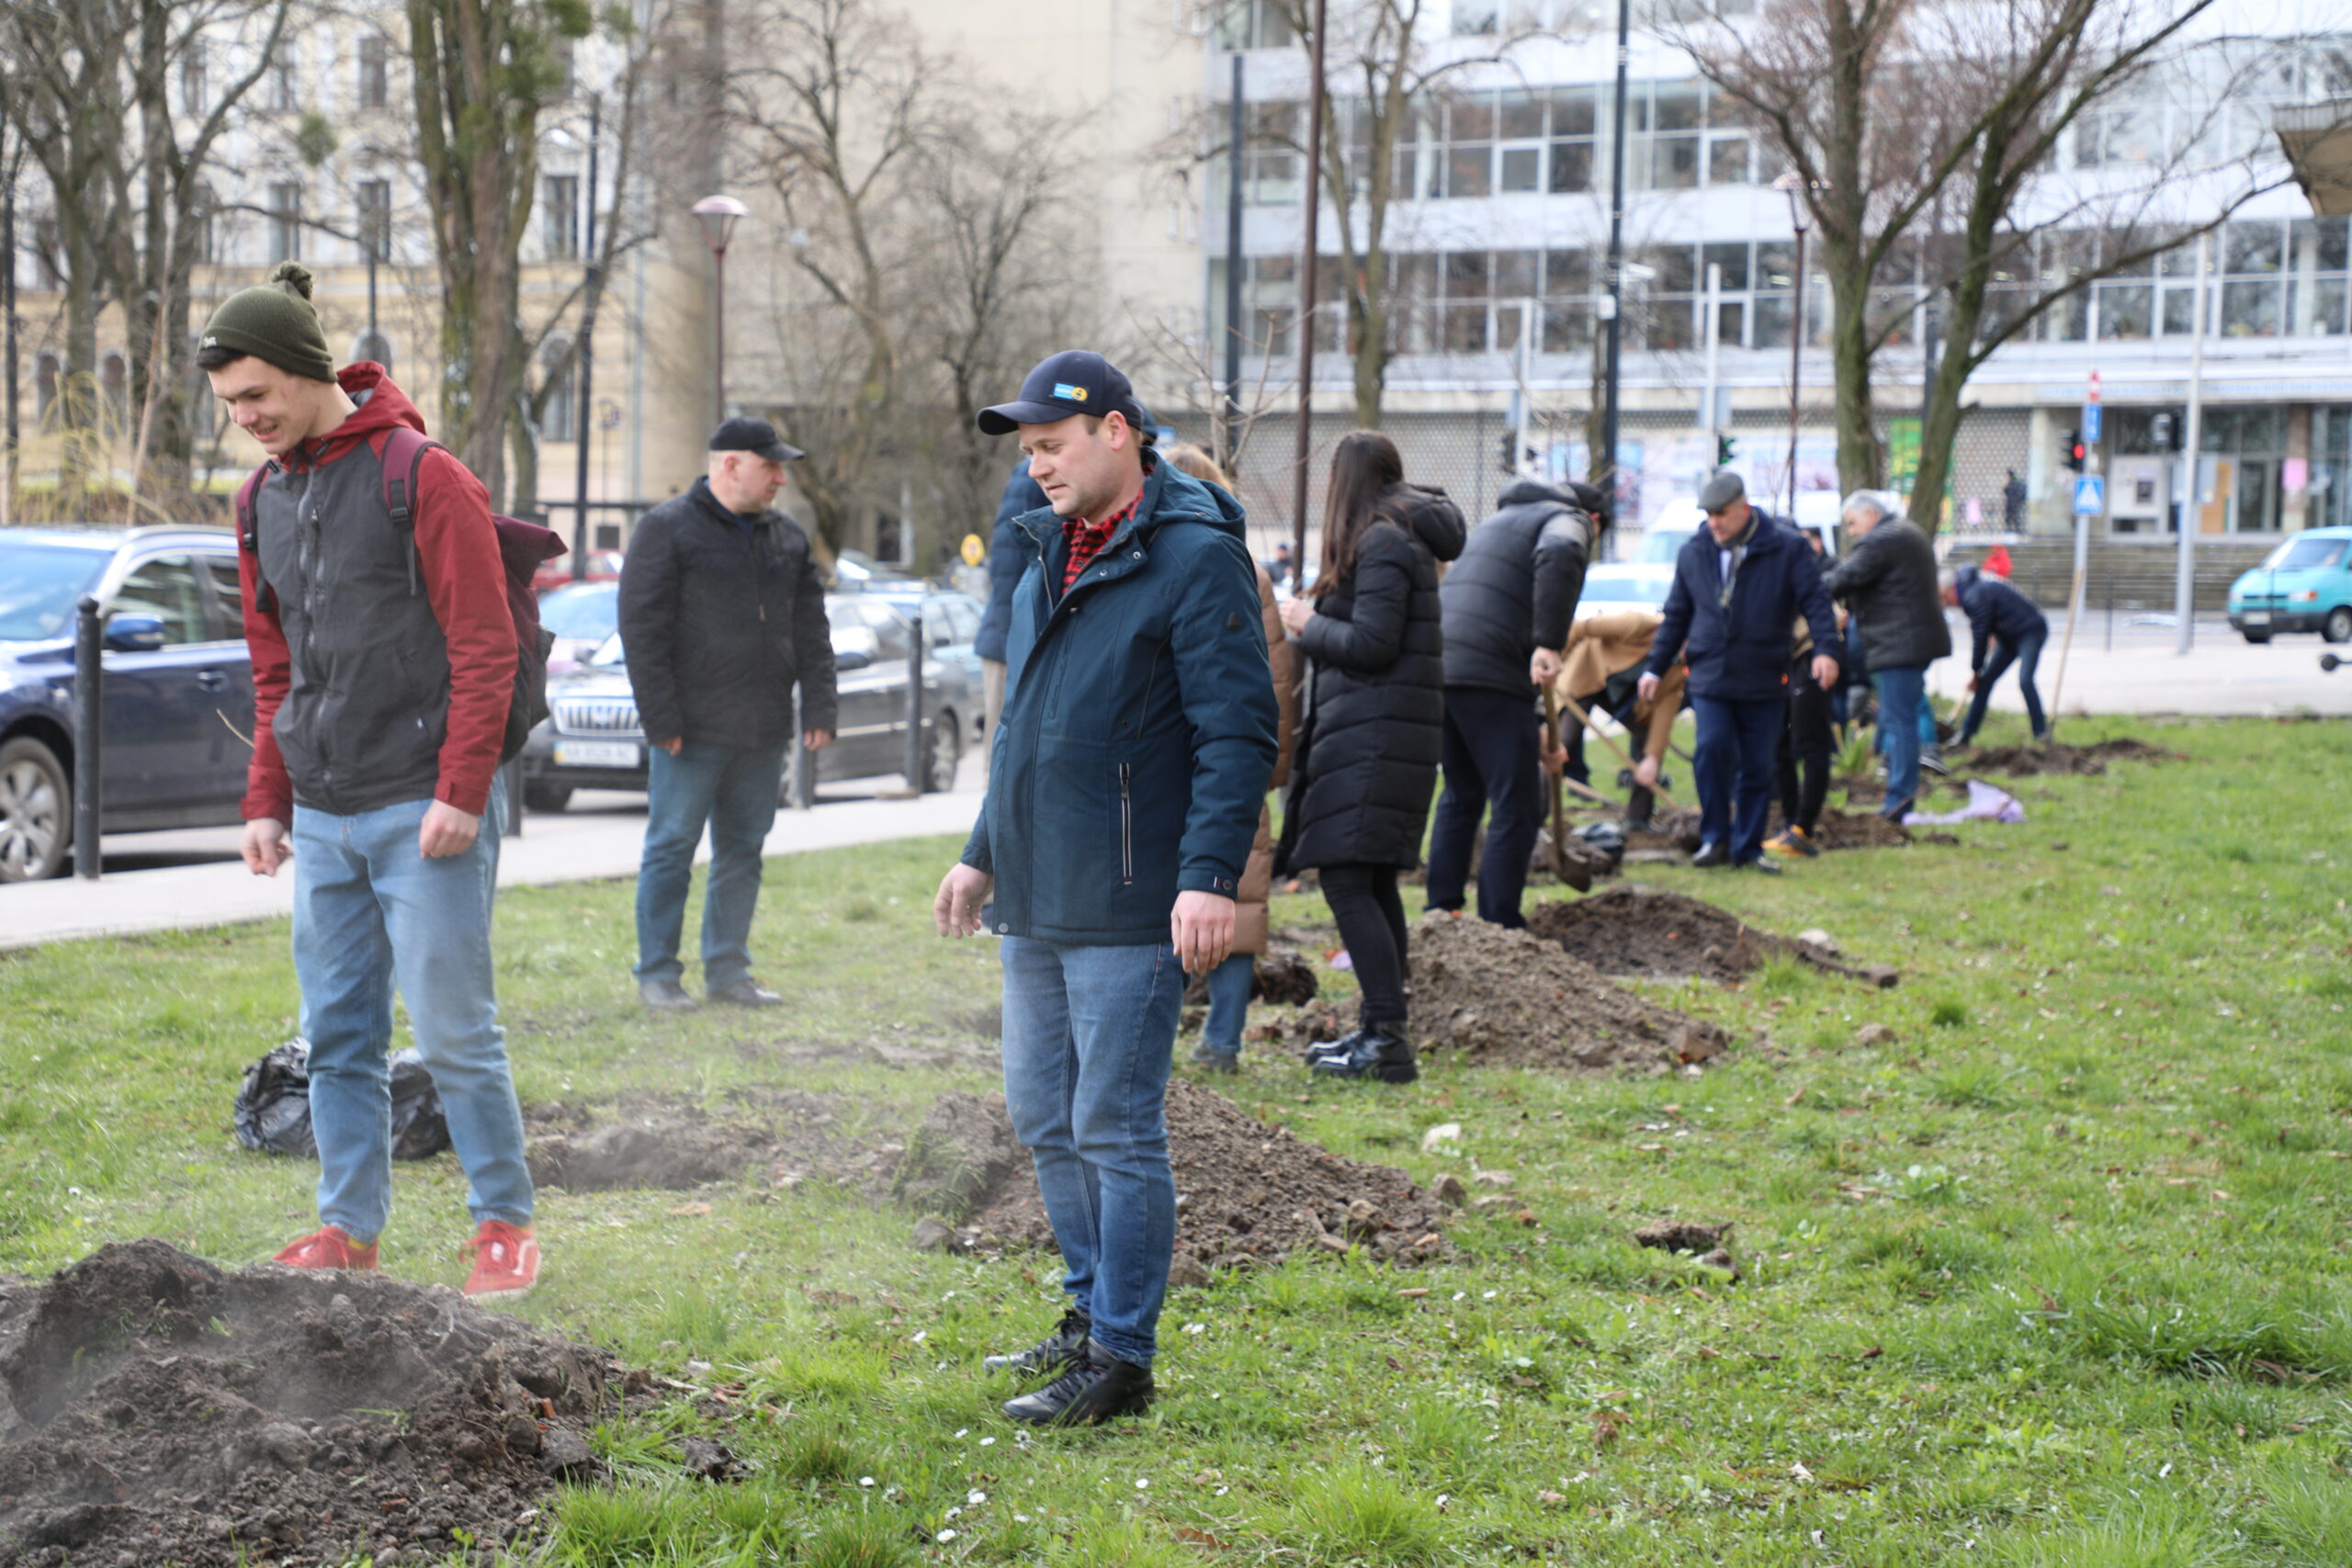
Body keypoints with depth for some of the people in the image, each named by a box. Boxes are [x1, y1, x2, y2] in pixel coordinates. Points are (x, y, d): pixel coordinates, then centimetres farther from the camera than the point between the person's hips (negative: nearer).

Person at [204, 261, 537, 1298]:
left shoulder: (421, 476, -9)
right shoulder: (266, 496, 13)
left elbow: (485, 648, -11)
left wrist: (462, 793, -16)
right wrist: (266, 801, 13)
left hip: (422, 812, -7)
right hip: (322, 816, 7)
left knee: (453, 1029, -3)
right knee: (337, 1035, 9)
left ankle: (504, 1222, 9)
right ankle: (349, 1227, 19)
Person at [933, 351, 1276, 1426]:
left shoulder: (1196, 558, -11)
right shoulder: (1049, 561, 16)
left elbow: (1238, 733, -15)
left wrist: (1210, 877, -23)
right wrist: (984, 855, 25)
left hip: (1129, 910, -9)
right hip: (1035, 902, 9)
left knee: (1115, 1130, -4)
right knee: (1046, 1121, 15)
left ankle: (1122, 1360, 5)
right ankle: (1093, 1316, 29)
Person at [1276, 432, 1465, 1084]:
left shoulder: (1381, 543, -13)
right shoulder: (1406, 538, 17)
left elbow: (1371, 644, -18)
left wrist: (1308, 624, -4)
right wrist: (1318, 618, 16)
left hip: (1373, 736, -11)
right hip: (1380, 731, 11)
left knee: (1348, 880, -13)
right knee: (1373, 882, 15)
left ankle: (1388, 1039, -17)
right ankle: (1379, 1030, 22)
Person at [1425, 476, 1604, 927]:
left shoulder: (1501, 519, 32)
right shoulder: (1569, 520, 6)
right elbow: (1559, 555, -21)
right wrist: (1549, 644, -24)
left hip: (1438, 666, 8)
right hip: (1491, 675, -8)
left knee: (1461, 795, 23)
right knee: (1516, 809, -1)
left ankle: (1441, 907, 25)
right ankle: (1499, 929, -2)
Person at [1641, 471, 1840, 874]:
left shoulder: (1787, 548, -1)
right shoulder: (1693, 554, 9)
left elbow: (1815, 602, -5)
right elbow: (1676, 615, 17)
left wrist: (1826, 649, -20)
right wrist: (1655, 668, 14)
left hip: (1765, 681, -1)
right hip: (1710, 677, 1)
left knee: (1757, 765, 3)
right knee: (1712, 748, -17)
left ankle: (1748, 847, 15)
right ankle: (1715, 839, -5)